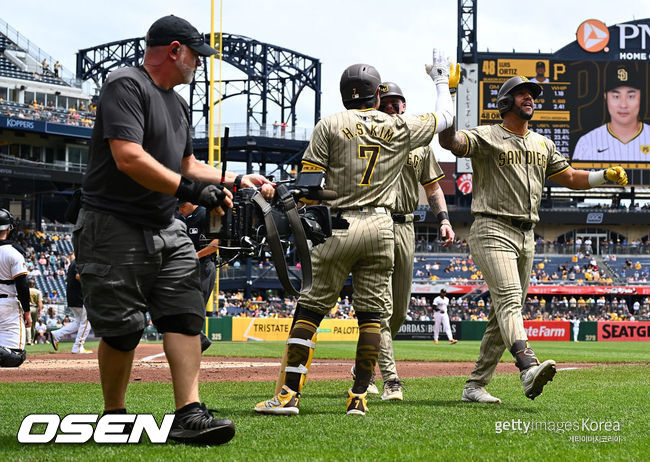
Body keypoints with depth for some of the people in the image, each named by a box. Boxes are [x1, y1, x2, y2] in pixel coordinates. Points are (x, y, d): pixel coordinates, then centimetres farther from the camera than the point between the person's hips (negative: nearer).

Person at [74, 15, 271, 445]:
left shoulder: (178, 104, 18)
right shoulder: (126, 86, -12)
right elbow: (129, 158, -24)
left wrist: (238, 180, 19)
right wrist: (191, 190, -24)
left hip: (166, 231, 8)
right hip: (114, 231, -8)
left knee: (185, 315, -7)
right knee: (122, 330, -3)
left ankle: (189, 414, -13)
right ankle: (113, 419, 14)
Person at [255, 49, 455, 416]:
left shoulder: (330, 126, 0)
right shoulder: (401, 128, 7)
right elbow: (444, 118, 24)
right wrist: (442, 82, 40)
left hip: (339, 226, -2)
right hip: (382, 227, 2)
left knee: (311, 307, -1)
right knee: (371, 313, 6)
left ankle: (289, 394, -7)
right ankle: (360, 396, 2)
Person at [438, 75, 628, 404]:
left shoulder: (543, 145, 20)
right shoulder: (486, 137, -2)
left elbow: (571, 178, 23)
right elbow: (449, 141, -20)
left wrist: (606, 175, 5)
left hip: (526, 237, 8)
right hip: (492, 231, -7)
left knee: (505, 313, 6)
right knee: (509, 298, -24)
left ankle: (475, 385, 12)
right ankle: (528, 368, -44)